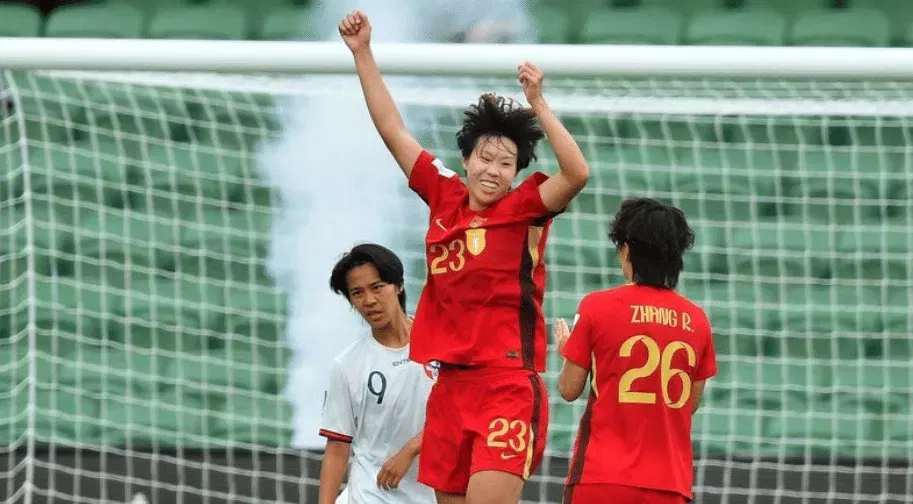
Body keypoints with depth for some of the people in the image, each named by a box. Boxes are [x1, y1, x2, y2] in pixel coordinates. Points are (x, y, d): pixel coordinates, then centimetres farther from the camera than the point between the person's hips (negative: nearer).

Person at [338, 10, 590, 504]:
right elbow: (392, 130, 16)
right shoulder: (445, 197, 11)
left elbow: (577, 173, -20)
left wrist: (537, 103, -23)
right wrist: (363, 54, 14)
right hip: (451, 386, 6)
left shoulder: (523, 209, -2)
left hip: (507, 389, -6)